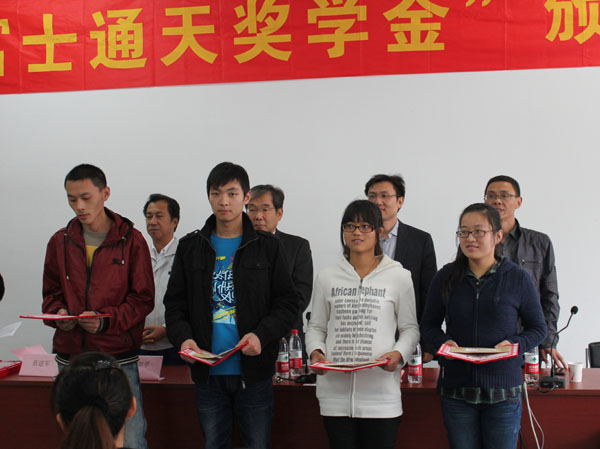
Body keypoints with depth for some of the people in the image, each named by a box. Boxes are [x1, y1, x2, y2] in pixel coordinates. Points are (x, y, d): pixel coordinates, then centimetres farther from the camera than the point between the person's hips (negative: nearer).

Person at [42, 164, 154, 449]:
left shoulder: (131, 240, -2)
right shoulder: (60, 242, 8)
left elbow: (143, 298, -3)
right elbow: (51, 294, 15)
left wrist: (107, 320, -18)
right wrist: (57, 313, -8)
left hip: (118, 358, -3)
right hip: (70, 357, 4)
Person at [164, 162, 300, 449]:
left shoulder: (267, 247, 3)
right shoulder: (190, 247, 9)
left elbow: (288, 303, 1)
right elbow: (175, 304, 10)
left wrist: (262, 335, -16)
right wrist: (182, 337, -10)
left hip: (254, 371, -2)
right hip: (207, 372, 2)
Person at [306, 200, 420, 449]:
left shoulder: (399, 276, 4)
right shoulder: (327, 277, 10)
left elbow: (410, 328, 7)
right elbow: (316, 326, 15)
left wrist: (399, 354, -12)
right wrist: (315, 352, -5)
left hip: (380, 393, -2)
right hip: (336, 393, 2)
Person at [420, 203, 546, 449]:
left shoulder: (517, 279, 0)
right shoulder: (446, 277, 4)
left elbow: (538, 328, 7)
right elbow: (428, 325, 12)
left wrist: (514, 344, -13)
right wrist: (444, 342, -10)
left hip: (502, 391, -1)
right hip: (456, 388, 1)